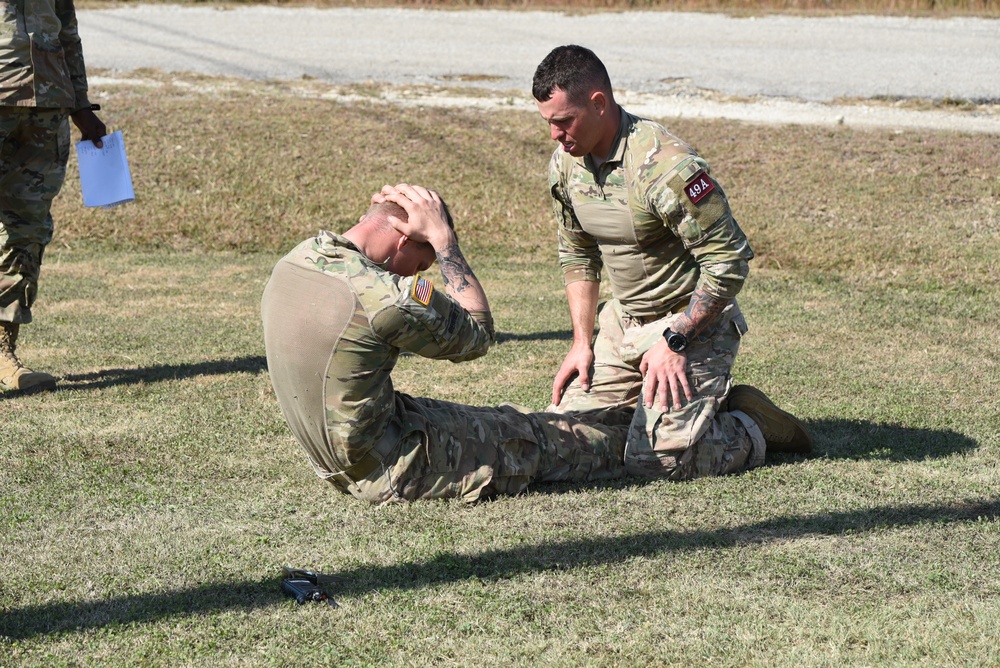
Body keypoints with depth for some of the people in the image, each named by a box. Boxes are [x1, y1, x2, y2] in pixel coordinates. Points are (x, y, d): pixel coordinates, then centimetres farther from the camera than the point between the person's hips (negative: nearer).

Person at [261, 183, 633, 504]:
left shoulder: (290, 262, -4)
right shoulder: (385, 297, -29)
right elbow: (478, 332, -10)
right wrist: (442, 237, -9)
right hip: (389, 474, -9)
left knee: (499, 420, 25)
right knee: (533, 438, 12)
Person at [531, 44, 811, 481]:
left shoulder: (664, 166, -25)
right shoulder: (565, 163, 0)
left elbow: (730, 260, -22)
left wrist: (674, 340, -21)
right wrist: (581, 342, 7)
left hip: (692, 322, -8)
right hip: (622, 321, 8)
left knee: (654, 460, -21)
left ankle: (752, 428, 8)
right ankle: (703, 406, 16)